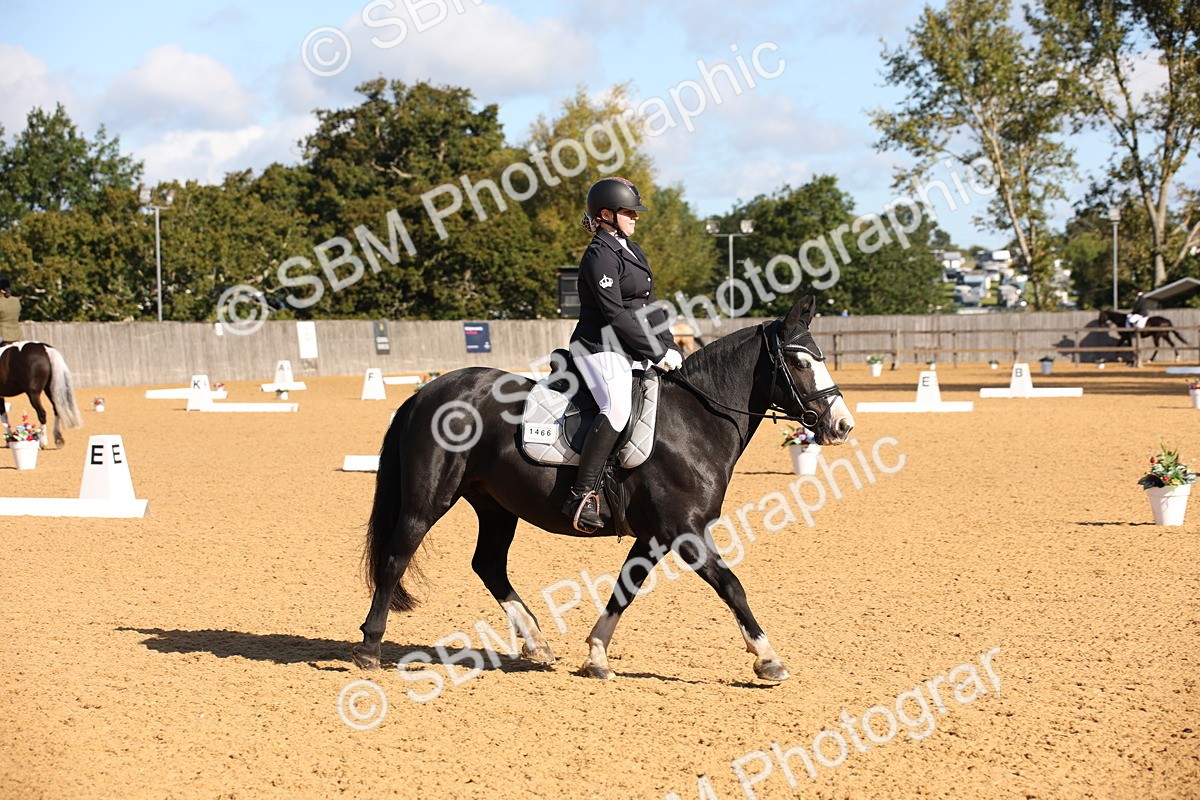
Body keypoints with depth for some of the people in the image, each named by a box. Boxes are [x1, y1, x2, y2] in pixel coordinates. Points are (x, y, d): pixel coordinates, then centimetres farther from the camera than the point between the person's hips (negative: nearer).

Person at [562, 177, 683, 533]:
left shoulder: (633, 252, 20)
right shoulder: (600, 256, -11)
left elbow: (650, 307, 20)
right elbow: (616, 315, -17)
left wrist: (669, 348, 7)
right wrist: (657, 353, -15)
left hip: (635, 352, 10)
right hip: (601, 349, -10)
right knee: (618, 407, -33)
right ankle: (583, 494, -36)